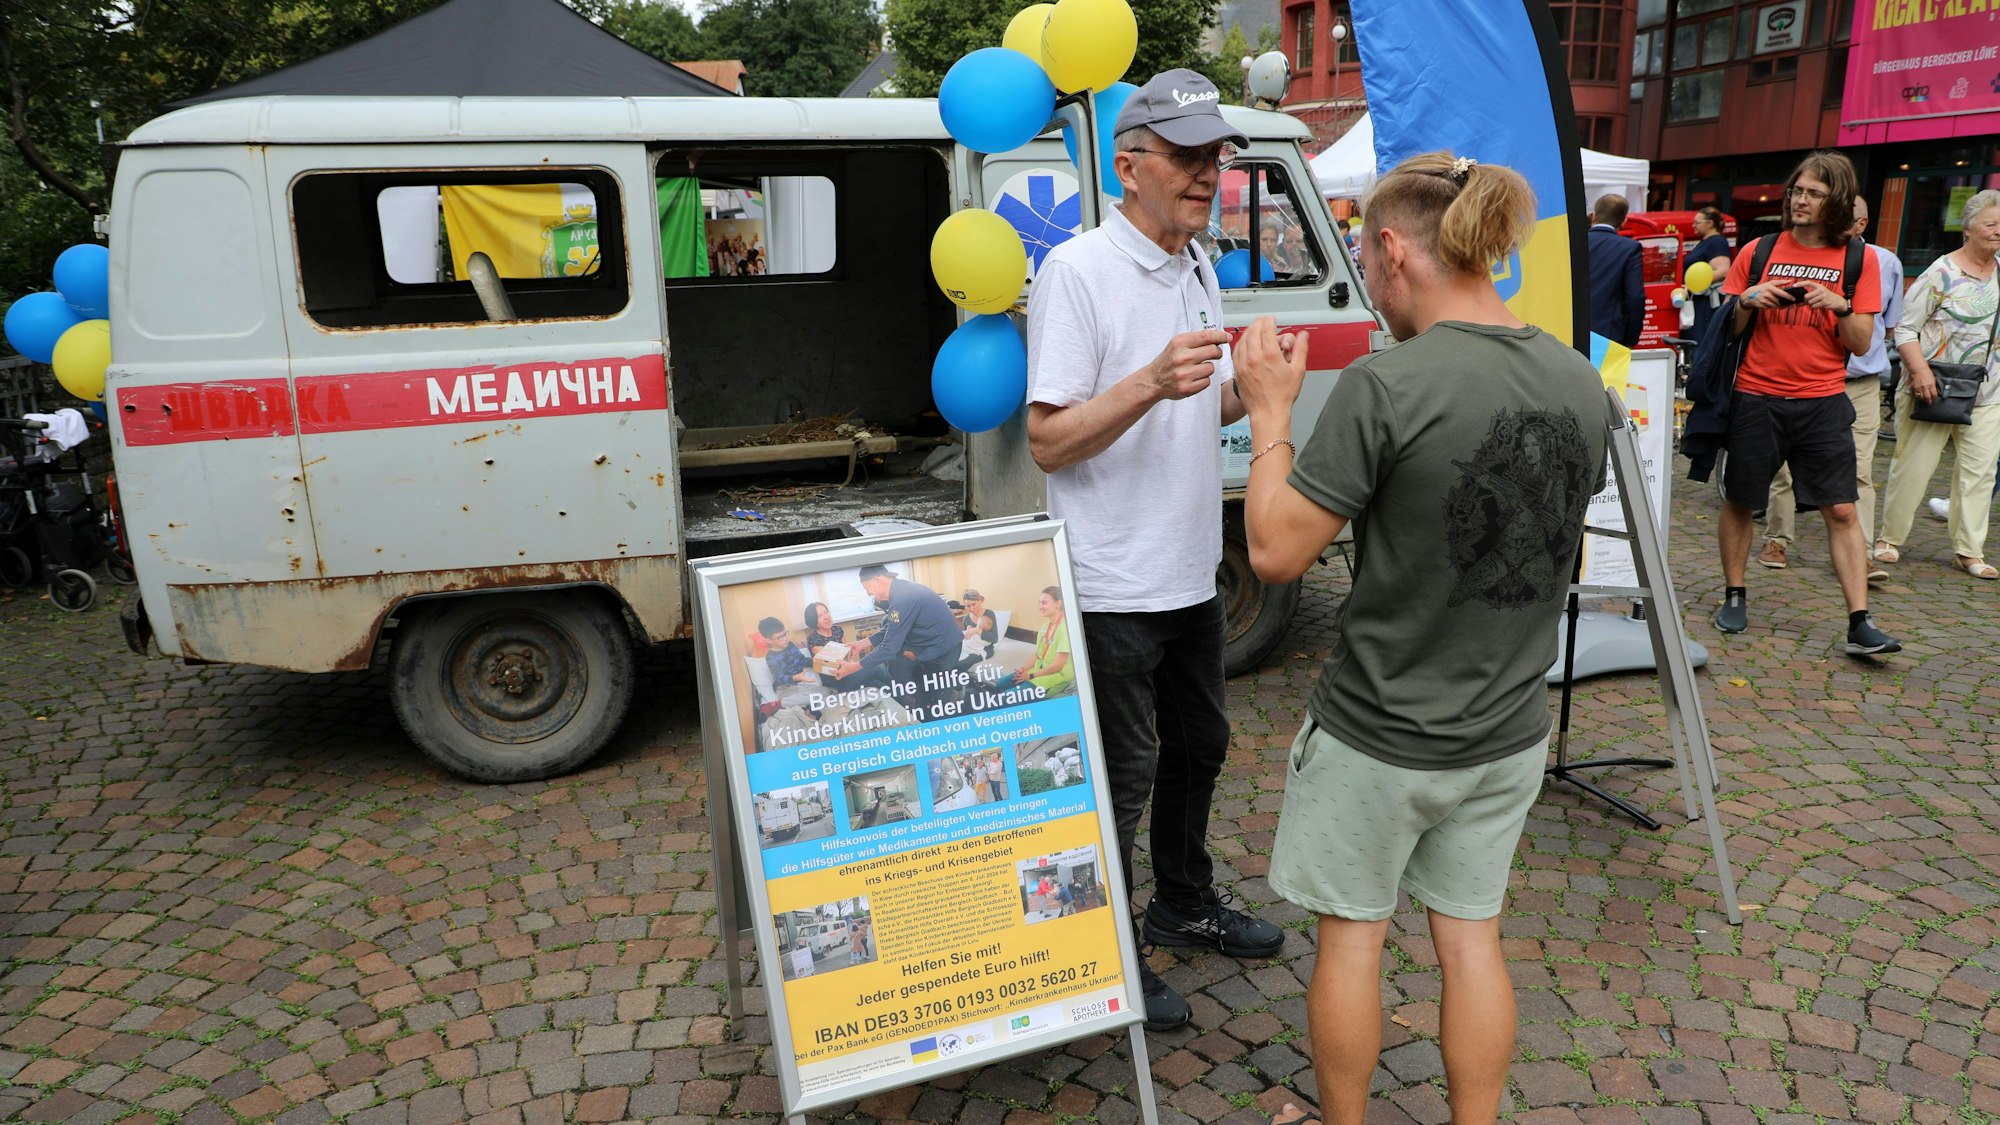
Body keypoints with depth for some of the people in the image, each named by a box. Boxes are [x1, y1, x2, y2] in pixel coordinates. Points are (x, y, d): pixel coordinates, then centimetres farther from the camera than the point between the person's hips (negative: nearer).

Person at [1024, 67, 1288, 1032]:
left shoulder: (1198, 270, 11)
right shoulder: (1077, 272, -16)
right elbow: (1048, 442, -20)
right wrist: (1151, 382, -33)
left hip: (1191, 574, 9)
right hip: (1114, 585, -9)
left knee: (1198, 745, 22)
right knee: (1121, 775, 4)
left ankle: (1184, 905, 43)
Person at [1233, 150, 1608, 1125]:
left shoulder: (1386, 387, -24)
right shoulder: (1582, 385, -2)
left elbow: (1275, 552, -18)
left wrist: (1271, 415, -7)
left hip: (1378, 736, -5)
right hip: (1507, 733, 6)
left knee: (1351, 935, 15)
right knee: (1470, 936, 19)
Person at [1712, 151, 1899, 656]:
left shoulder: (1860, 260, 3)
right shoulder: (1757, 252, 4)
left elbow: (1862, 344, 1)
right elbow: (1726, 330, 8)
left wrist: (1841, 306, -16)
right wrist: (1747, 300, -12)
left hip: (1823, 402, 0)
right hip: (1756, 398, 1)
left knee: (1842, 510, -4)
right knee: (1739, 501, 7)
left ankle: (1860, 623, -2)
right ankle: (1734, 596, 25)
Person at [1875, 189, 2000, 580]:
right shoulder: (1942, 273, -8)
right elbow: (1905, 328, -11)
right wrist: (1920, 370, -22)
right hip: (1932, 390, -5)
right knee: (1913, 466, -1)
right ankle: (1890, 538, 13)